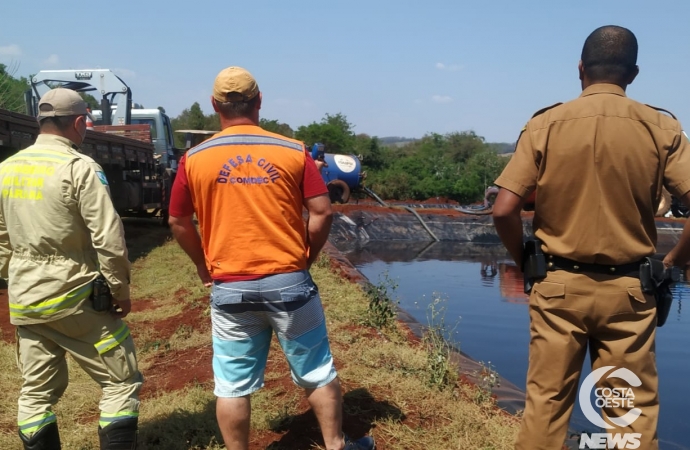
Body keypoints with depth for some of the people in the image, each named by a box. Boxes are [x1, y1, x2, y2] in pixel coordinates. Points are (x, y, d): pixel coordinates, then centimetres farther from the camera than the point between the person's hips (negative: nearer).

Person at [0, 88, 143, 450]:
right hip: (74, 298, -7)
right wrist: (121, 290, -7)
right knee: (121, 382, 5)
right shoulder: (79, 168, -14)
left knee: (36, 391, 17)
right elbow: (109, 240, -18)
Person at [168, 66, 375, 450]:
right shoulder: (293, 151, -4)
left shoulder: (194, 159, -1)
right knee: (317, 372, 16)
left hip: (229, 288, 1)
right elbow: (322, 212, -6)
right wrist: (306, 259, 7)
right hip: (288, 281, 0)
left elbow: (179, 222, 5)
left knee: (233, 385, 12)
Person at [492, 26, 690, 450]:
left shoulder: (545, 125, -4)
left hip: (559, 285, 0)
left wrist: (526, 262, 7)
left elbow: (504, 211, -10)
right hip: (628, 289, 0)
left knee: (546, 402, 12)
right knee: (633, 412, 13)